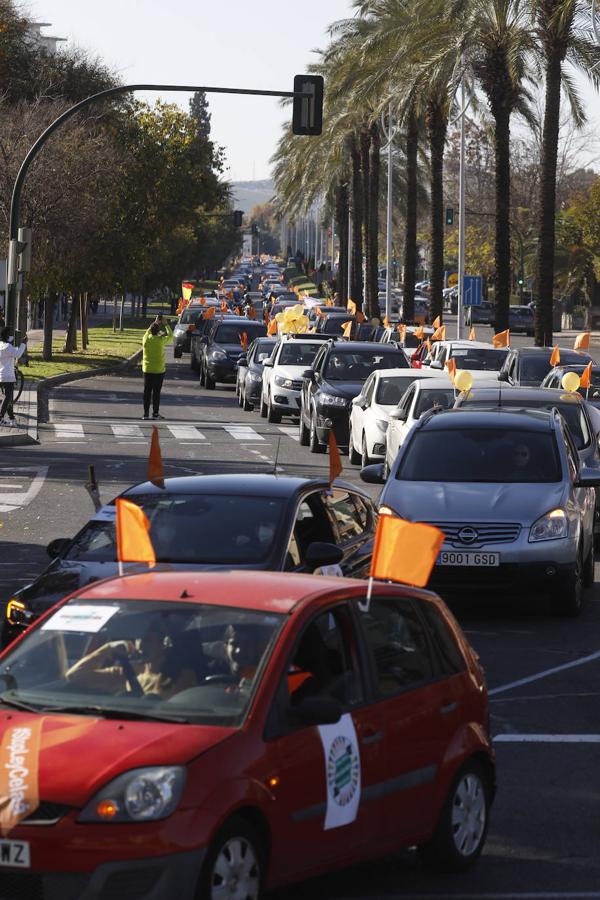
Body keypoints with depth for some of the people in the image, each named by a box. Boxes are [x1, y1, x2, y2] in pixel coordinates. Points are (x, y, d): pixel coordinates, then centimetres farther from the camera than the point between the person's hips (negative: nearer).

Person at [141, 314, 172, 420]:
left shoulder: (145, 339, -3)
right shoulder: (160, 340, -13)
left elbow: (148, 332, 21)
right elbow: (170, 336, 6)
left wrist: (155, 323, 27)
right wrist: (166, 325, 15)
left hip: (147, 370, 3)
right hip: (158, 370, -3)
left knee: (147, 391, 7)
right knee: (156, 392, 2)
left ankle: (146, 413, 6)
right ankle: (155, 413, 3)